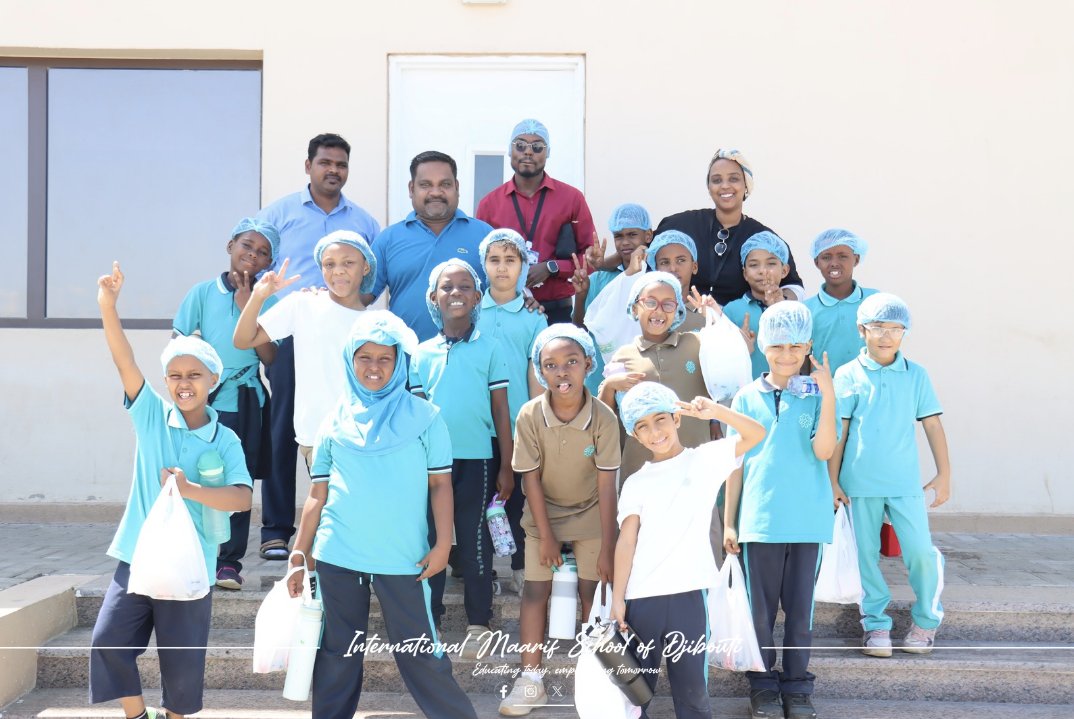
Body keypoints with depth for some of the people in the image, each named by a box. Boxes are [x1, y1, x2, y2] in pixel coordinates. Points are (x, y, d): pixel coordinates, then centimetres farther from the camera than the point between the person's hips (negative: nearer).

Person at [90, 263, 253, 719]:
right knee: (109, 640, -1)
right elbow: (124, 362, -13)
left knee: (183, 657, 6)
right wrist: (107, 304, -25)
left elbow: (242, 498, -16)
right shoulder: (151, 415, 0)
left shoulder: (225, 441, -4)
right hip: (137, 555, 2)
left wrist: (190, 490, -28)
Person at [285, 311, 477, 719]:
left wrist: (443, 545, -6)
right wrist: (298, 554, 8)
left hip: (403, 557, -2)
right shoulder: (336, 421, 7)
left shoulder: (424, 417, 1)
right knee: (337, 653, 10)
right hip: (337, 556, 2)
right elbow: (318, 493, 10)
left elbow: (440, 483, 2)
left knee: (419, 653, 2)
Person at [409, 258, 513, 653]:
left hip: (476, 459, -2)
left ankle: (478, 625, 13)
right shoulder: (421, 354, 6)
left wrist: (506, 467, -2)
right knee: (430, 539, 8)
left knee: (474, 540, 4)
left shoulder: (490, 349, 1)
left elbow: (500, 409, 1)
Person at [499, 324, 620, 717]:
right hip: (543, 513, 1)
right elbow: (531, 478, -13)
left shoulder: (603, 418, -23)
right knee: (535, 590, -1)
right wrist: (545, 534, -10)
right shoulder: (529, 415, -21)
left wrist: (607, 547, -17)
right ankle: (531, 680, 8)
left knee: (593, 591, 2)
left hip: (591, 514, -1)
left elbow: (606, 485, -20)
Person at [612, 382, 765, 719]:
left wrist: (715, 410, -19)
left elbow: (756, 434, -6)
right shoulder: (636, 483, 9)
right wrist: (617, 598, -3)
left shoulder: (705, 459, 5)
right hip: (640, 598, 2)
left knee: (692, 688, 3)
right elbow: (626, 541, 3)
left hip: (688, 593, -2)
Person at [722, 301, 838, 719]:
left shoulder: (815, 397, 2)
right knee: (760, 610, 6)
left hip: (808, 522, 0)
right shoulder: (746, 398, 4)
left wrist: (828, 394, -19)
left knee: (800, 609, 8)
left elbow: (823, 450, -13)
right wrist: (729, 521, 4)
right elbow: (736, 464, 6)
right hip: (759, 521, 0)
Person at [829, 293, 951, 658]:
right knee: (867, 555, 6)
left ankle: (926, 621, 18)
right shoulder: (848, 375, -2)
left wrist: (944, 474, 7)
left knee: (921, 551, -4)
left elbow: (932, 424, 7)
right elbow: (838, 431, 1)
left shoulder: (916, 375, 3)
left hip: (906, 482, 1)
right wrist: (833, 481, 0)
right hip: (861, 483, 0)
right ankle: (876, 624, 19)